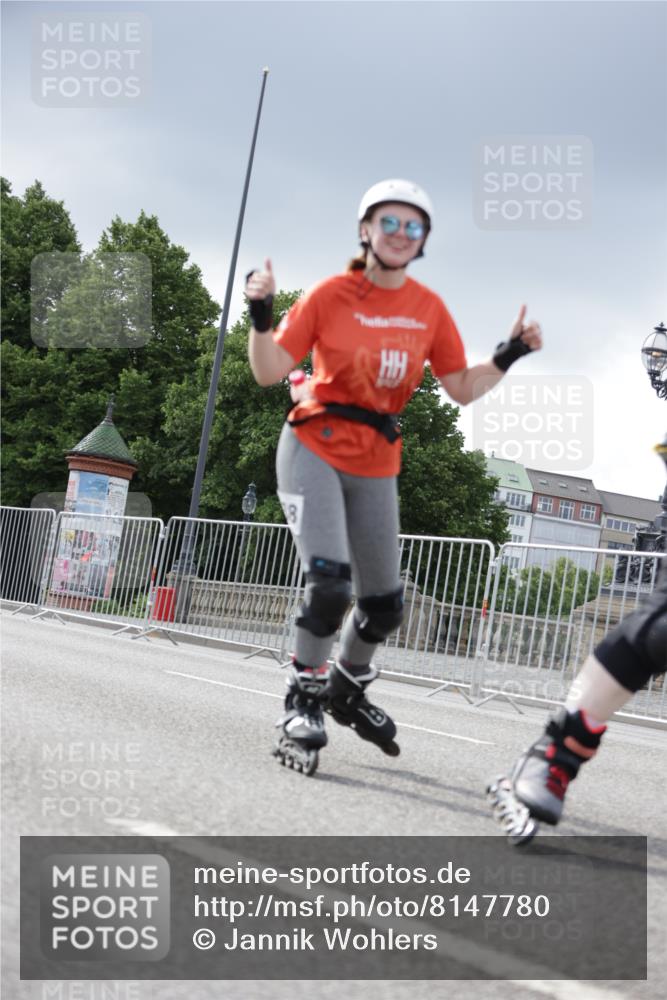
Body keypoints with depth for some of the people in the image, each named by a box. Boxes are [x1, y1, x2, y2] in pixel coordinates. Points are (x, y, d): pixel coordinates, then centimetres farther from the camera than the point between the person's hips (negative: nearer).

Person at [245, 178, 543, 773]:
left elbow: (462, 390, 4)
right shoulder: (332, 295, -7)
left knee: (385, 606, 10)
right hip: (313, 450, -4)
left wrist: (509, 356, -8)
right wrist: (261, 315, -22)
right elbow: (270, 372, -8)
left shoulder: (430, 309, 3)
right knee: (329, 585, -22)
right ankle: (303, 702, -1)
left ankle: (348, 690, 38)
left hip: (376, 467, 4)